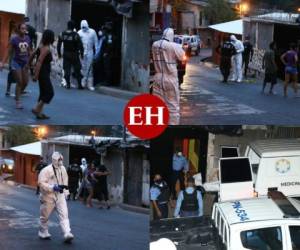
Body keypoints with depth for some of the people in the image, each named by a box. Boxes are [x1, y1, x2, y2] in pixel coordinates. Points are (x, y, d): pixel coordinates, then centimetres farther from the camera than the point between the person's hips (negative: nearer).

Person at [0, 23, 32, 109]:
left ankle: (18, 95, 32)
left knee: (25, 82, 7)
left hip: (25, 63, 5)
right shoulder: (14, 39, -14)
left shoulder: (28, 39, -1)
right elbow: (9, 52, -10)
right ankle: (17, 101, 8)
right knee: (19, 82, -4)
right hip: (16, 63, -5)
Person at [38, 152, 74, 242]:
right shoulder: (46, 170, -15)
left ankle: (67, 234, -19)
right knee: (45, 216, 11)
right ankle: (43, 232, 32)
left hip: (60, 195, 4)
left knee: (64, 214, -10)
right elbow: (41, 183, -20)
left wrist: (65, 192, 20)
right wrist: (53, 187, -26)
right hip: (49, 196, -4)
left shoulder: (63, 169, 6)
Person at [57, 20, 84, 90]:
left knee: (67, 70, 9)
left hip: (66, 55, 2)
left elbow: (59, 45, 3)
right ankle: (79, 84, 7)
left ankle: (68, 84, 8)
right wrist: (81, 54, 0)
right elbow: (80, 45, -12)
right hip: (74, 55, -2)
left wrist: (59, 53, 13)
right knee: (77, 70, 6)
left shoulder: (62, 34, -3)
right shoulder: (75, 35, -14)